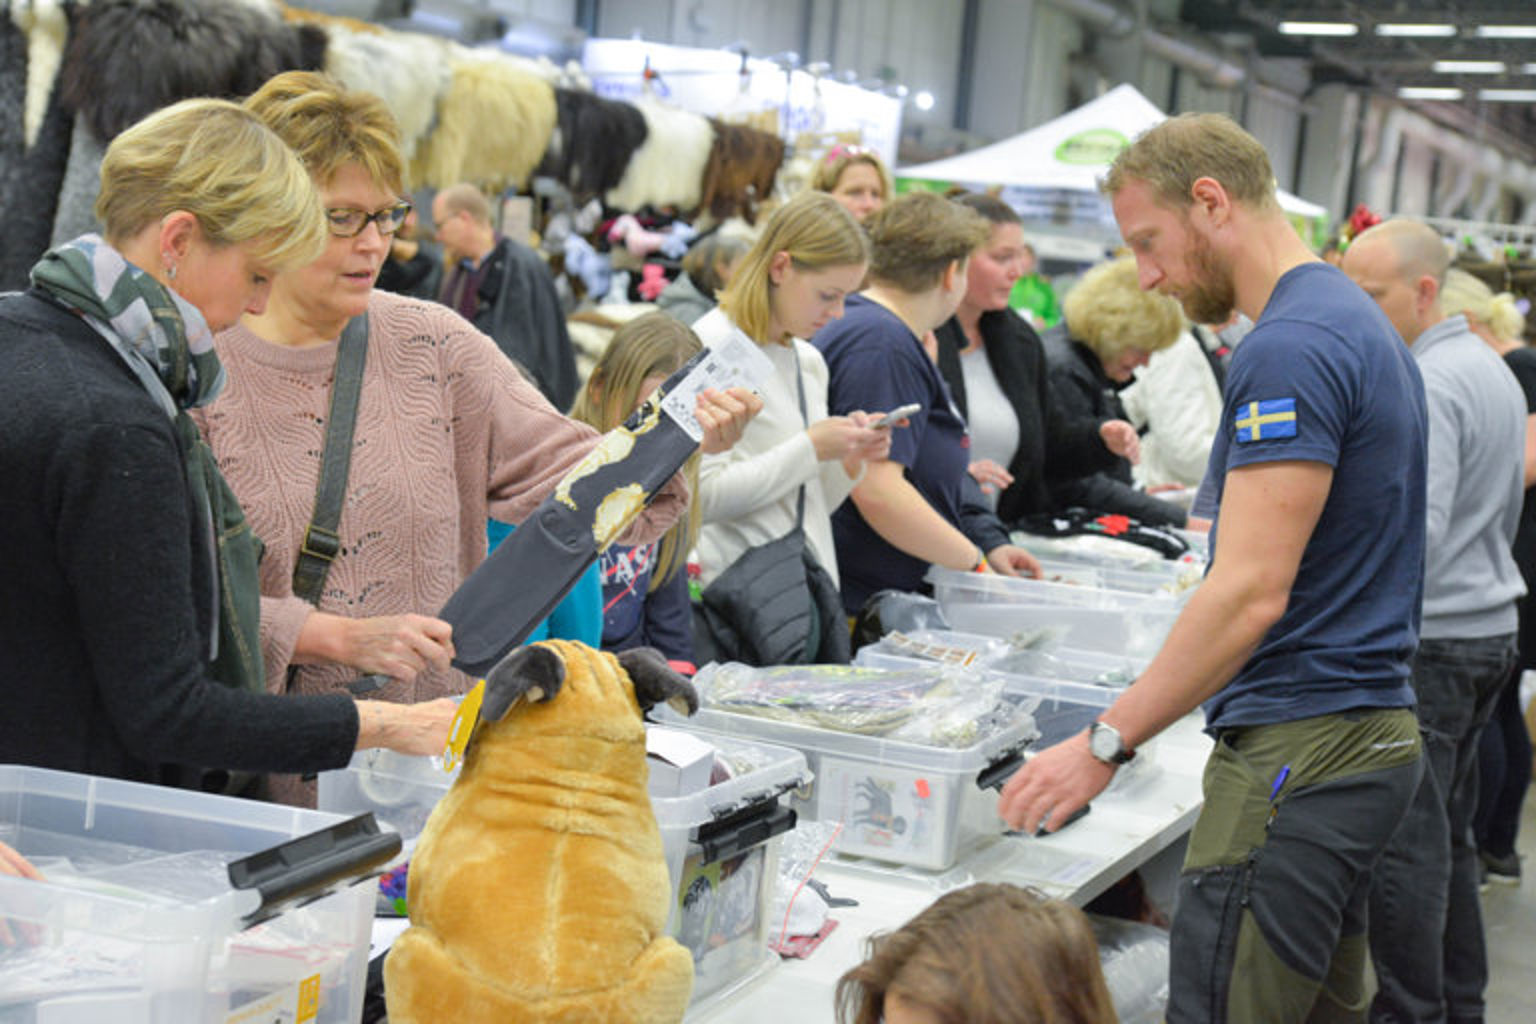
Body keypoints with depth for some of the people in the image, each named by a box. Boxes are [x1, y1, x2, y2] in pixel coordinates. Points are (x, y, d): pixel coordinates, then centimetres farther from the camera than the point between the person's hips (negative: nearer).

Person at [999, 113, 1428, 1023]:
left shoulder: (1289, 349, -16)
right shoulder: (1358, 322, 16)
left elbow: (1251, 592, -23)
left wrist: (1107, 743, -19)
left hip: (1298, 750, -10)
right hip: (1370, 729, 10)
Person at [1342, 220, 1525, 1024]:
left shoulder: (1424, 387, -17)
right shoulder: (1493, 371, 15)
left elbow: (1412, 537, -25)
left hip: (1428, 641, -10)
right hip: (1489, 625, 10)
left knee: (1404, 845, -4)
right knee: (1448, 833, 16)